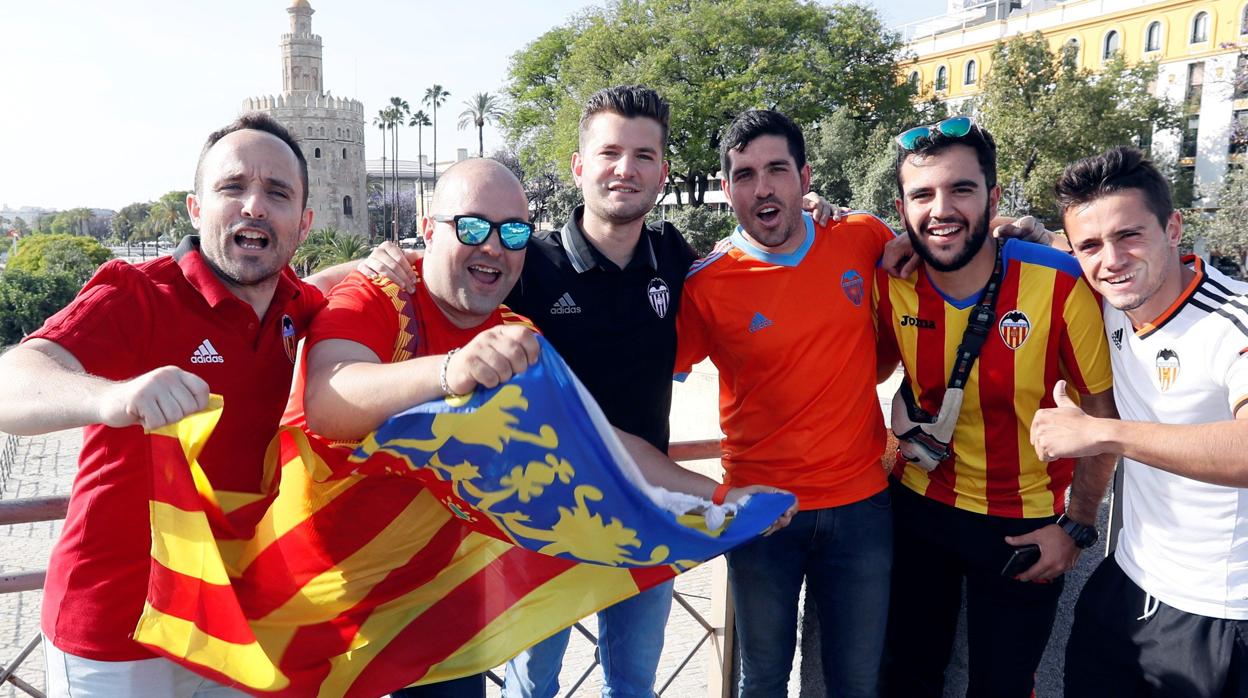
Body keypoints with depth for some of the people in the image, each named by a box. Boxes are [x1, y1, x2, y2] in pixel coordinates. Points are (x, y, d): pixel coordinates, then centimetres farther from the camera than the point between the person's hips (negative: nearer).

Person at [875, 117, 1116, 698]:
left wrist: (1076, 526, -7)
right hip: (920, 506, 3)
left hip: (1025, 525, -2)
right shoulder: (889, 286, -12)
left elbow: (1103, 411, -10)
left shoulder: (1060, 285, -21)